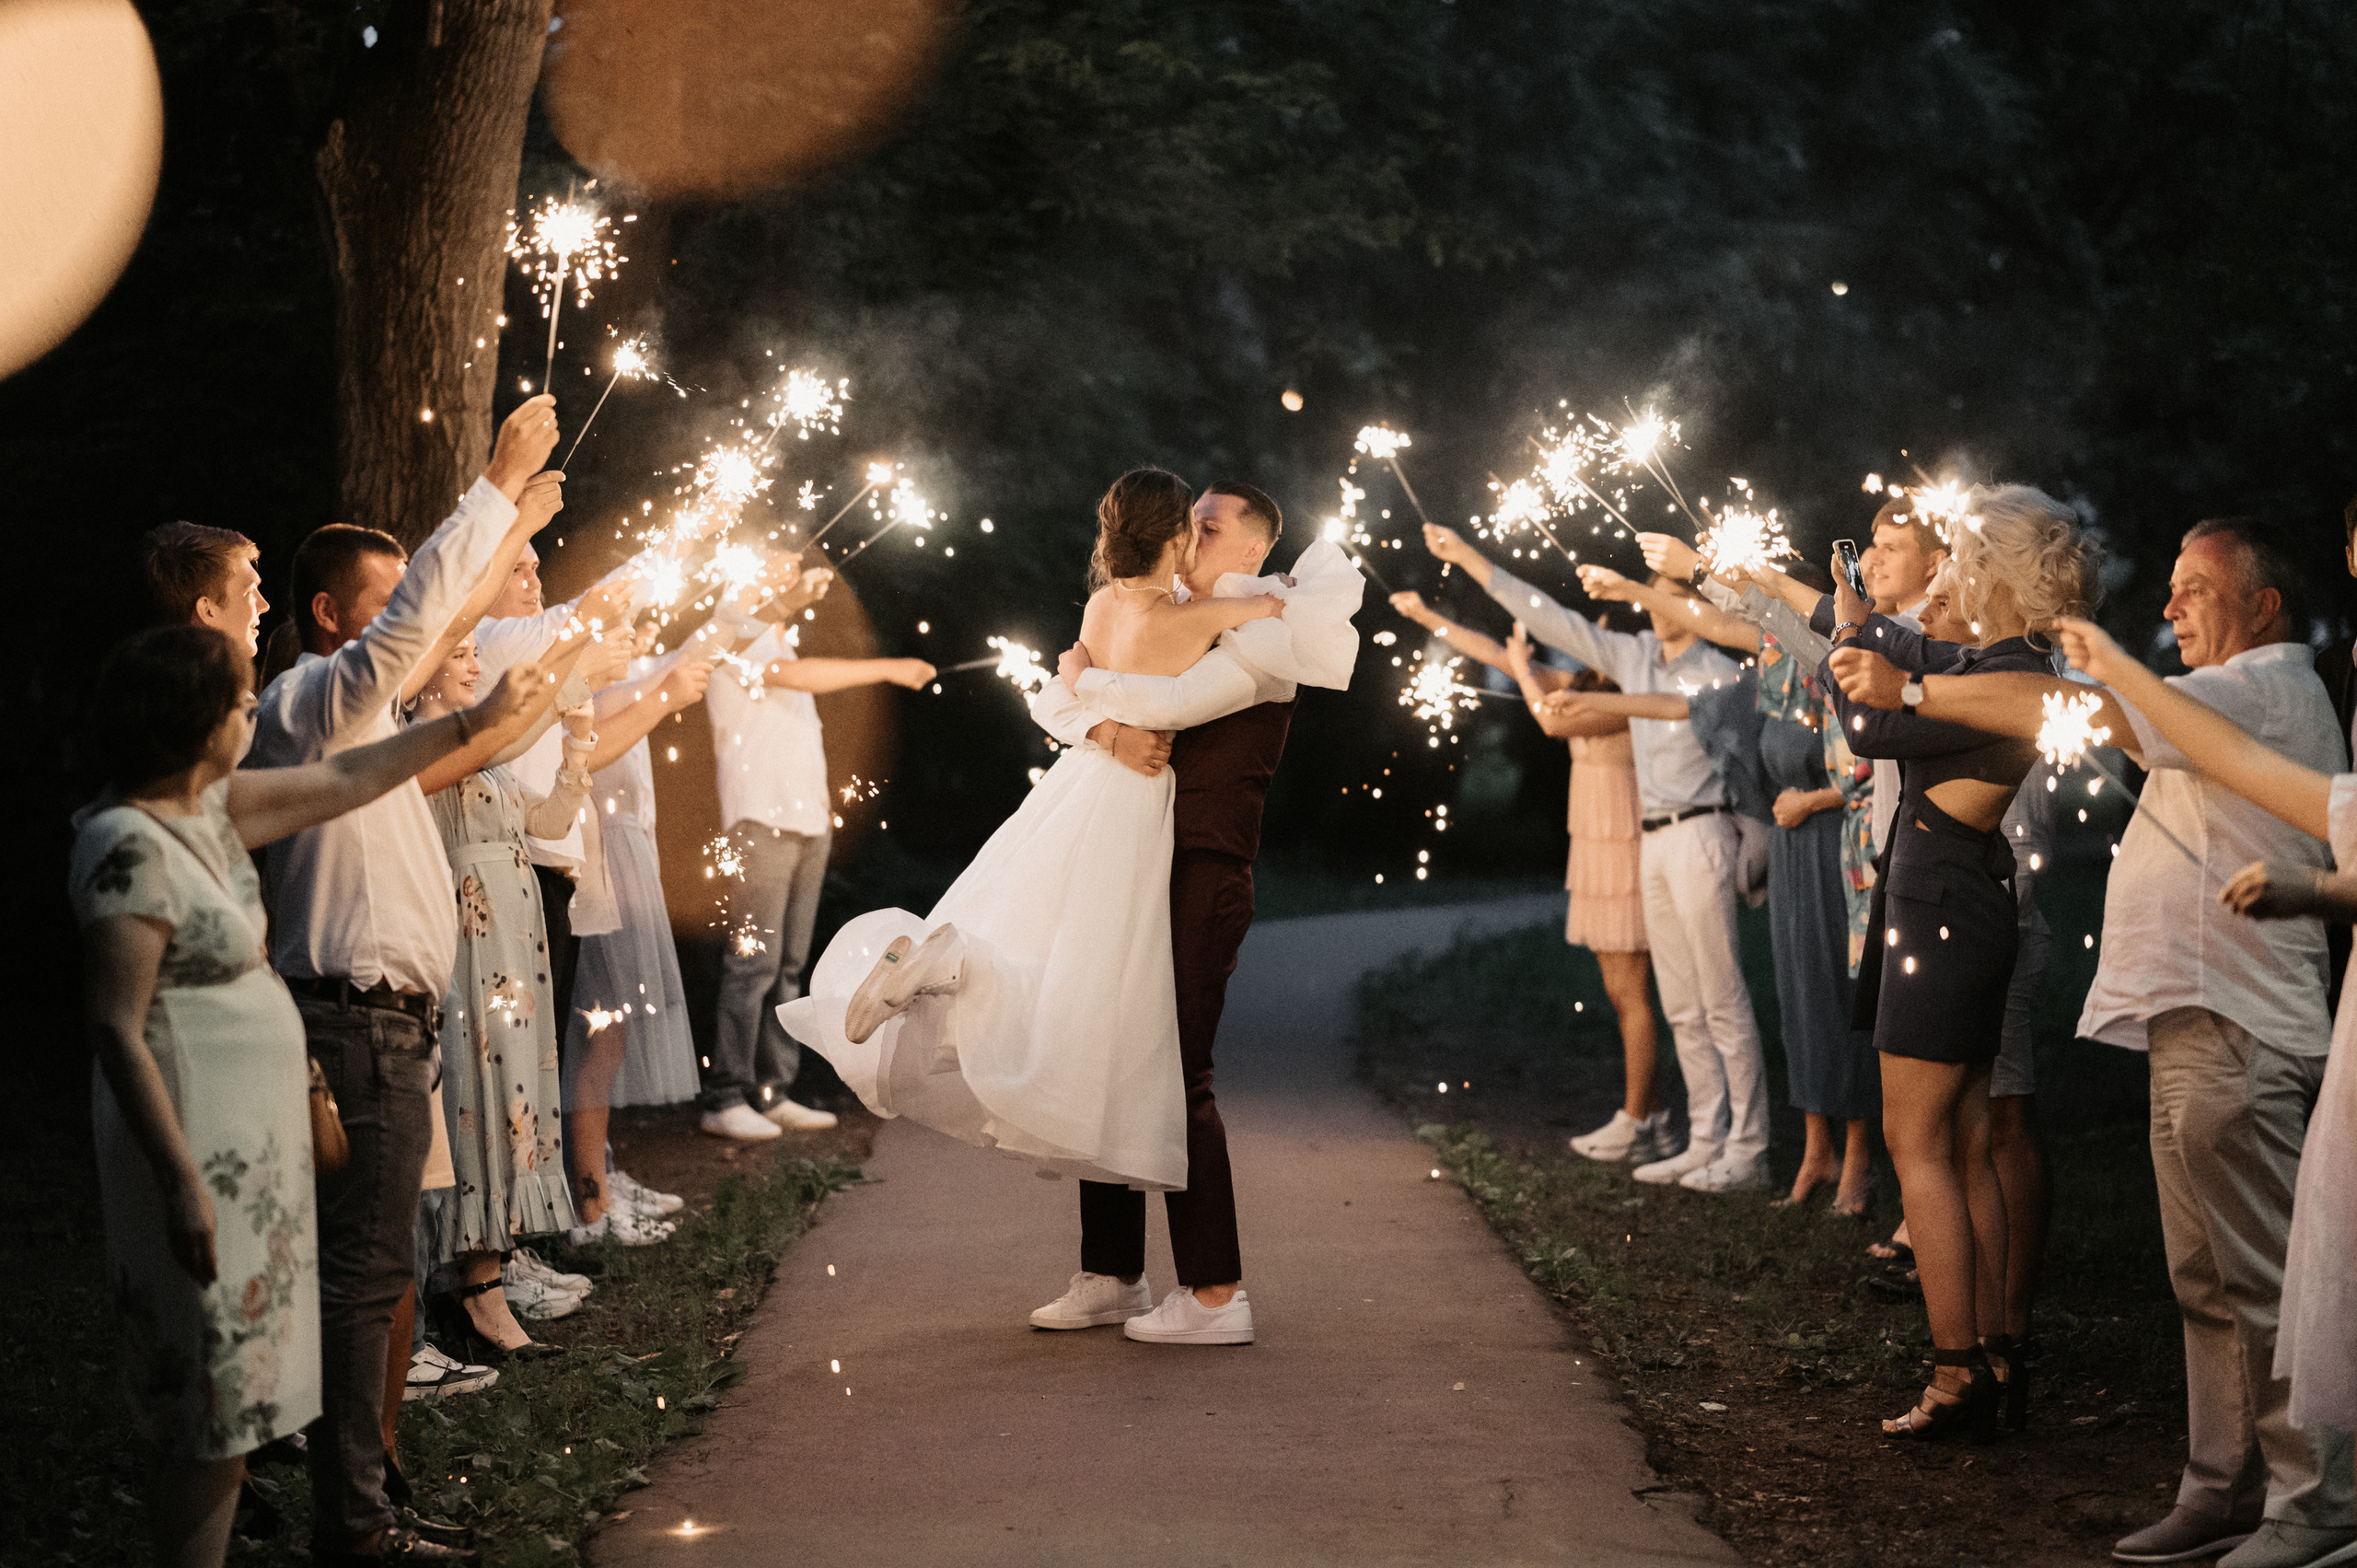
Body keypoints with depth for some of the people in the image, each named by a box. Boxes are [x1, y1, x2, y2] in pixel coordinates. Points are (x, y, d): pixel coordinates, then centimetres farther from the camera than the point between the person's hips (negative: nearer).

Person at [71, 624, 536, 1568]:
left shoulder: (208, 805, 7)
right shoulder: (130, 845, -20)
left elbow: (342, 781, 19)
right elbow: (116, 1029, -23)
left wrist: (474, 721, 24)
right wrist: (181, 1180, -26)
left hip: (250, 1136, 10)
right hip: (198, 1143, -10)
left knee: (222, 1406, 15)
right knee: (215, 1413, -3)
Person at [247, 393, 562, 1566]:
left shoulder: (356, 698, 17)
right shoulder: (311, 700, -10)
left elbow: (442, 626, 32)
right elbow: (420, 615, -23)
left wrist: (519, 524, 29)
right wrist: (499, 482, -18)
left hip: (386, 1022, 10)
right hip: (358, 1020, -10)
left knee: (369, 1270, 12)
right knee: (359, 1272, -8)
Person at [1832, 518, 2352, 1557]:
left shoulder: (2270, 686, -9)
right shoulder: (2234, 697, 24)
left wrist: (1909, 691, -17)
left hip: (2237, 1030, -10)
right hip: (2194, 1019, 10)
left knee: (2259, 1279, -7)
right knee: (2206, 1280, 11)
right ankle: (2226, 1489, 16)